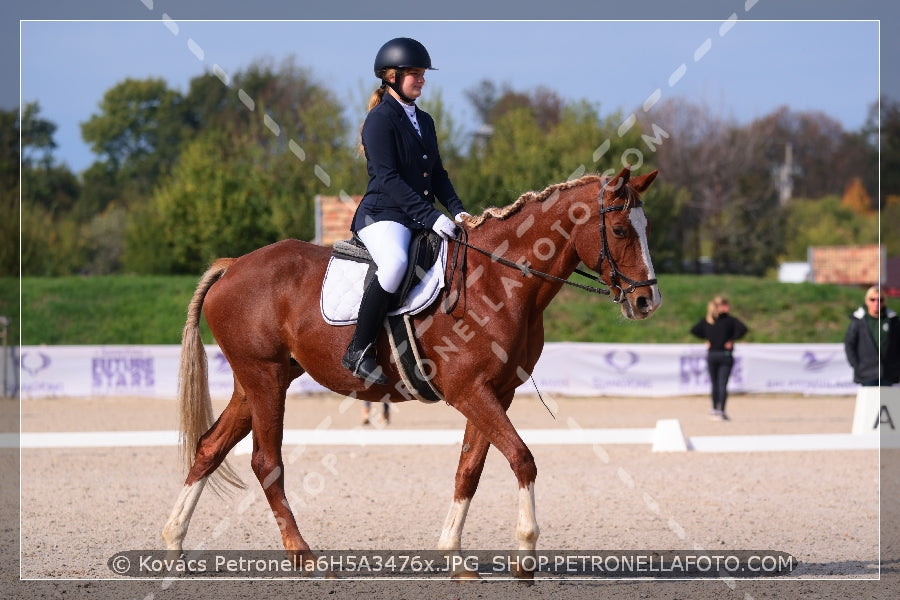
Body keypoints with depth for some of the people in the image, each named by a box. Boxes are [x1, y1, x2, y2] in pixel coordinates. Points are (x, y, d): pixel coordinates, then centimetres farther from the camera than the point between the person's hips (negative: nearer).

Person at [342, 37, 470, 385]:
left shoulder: (424, 121, 19)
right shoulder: (380, 119, -6)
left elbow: (437, 173, 21)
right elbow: (387, 178, -15)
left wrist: (456, 210, 2)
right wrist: (430, 216, -21)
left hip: (421, 220, 9)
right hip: (382, 216, -9)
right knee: (395, 263, -38)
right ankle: (359, 352, -30)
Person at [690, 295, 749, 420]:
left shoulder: (707, 321, 5)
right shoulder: (730, 320, -7)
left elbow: (694, 330, 3)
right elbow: (743, 329, -20)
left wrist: (706, 338, 6)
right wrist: (732, 339, -10)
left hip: (711, 355, 4)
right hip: (725, 354, -4)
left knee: (714, 384, 16)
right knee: (723, 385, -5)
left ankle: (715, 409, 21)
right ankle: (721, 410, -14)